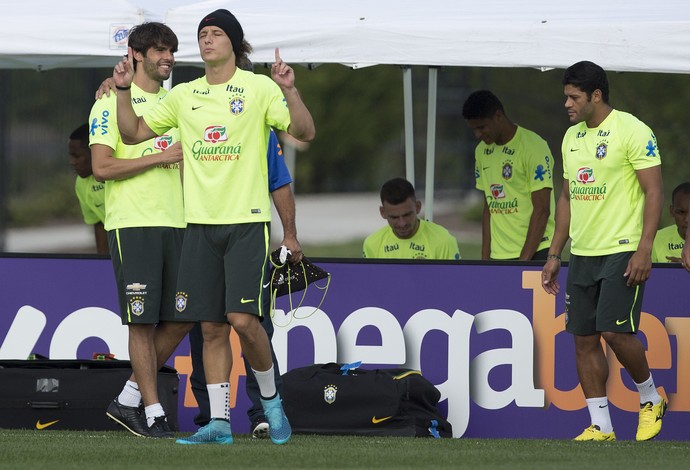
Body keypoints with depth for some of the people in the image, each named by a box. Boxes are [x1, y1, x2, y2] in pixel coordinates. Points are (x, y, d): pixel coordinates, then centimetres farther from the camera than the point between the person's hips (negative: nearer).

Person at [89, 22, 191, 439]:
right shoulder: (111, 103, -3)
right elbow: (102, 167, -12)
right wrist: (161, 157, -14)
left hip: (175, 223, 6)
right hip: (132, 224, -6)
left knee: (180, 319, 3)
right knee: (143, 322, -5)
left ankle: (129, 400, 14)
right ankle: (153, 413, 0)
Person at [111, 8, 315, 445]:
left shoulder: (259, 89, -1)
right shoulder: (184, 95, 12)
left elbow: (305, 131, -7)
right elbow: (133, 132, 16)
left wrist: (290, 91, -22)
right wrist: (123, 90, 2)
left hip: (247, 221, -4)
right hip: (200, 224, 4)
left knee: (243, 319, -13)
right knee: (212, 328, 2)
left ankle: (271, 400, 10)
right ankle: (219, 421, 6)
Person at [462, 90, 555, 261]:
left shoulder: (534, 147, -11)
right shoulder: (482, 151, 13)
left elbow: (541, 210, -13)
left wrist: (524, 260, -16)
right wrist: (485, 258, 12)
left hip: (534, 253, -7)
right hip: (498, 256, 7)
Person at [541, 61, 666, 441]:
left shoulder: (633, 131, -9)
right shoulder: (571, 137, 14)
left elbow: (654, 192, -12)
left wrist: (644, 250, -19)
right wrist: (554, 254, 17)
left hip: (622, 252, -7)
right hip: (582, 254, 7)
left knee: (615, 331, -15)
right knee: (584, 339, 3)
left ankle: (650, 398, 11)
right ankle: (601, 427, 8)